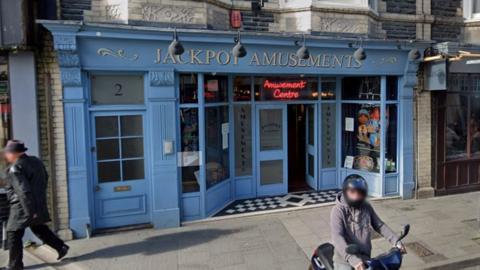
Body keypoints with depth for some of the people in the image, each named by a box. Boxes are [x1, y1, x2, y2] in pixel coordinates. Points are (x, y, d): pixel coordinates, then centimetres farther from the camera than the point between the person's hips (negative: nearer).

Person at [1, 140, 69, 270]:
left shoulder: (15, 169, -19)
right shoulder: (36, 161, 5)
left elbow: (24, 191, -25)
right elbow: (45, 178, 16)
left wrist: (30, 211, -22)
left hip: (22, 208, -8)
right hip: (39, 204, 8)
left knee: (13, 235, 7)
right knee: (39, 228, 21)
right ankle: (61, 247, 19)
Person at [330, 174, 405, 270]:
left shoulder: (366, 207, 3)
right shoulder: (338, 210, -16)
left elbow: (380, 225, 13)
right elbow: (337, 237, -26)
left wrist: (396, 241, -1)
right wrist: (352, 259, -37)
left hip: (364, 259, 6)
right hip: (344, 260, -5)